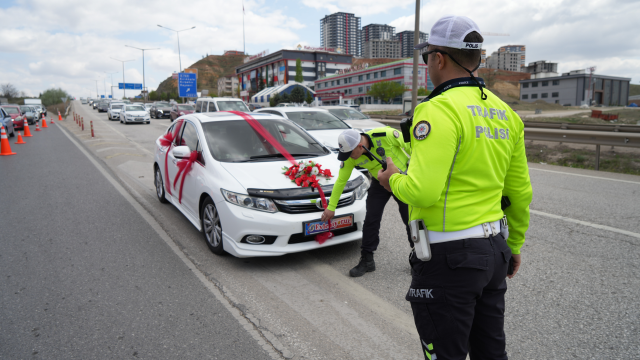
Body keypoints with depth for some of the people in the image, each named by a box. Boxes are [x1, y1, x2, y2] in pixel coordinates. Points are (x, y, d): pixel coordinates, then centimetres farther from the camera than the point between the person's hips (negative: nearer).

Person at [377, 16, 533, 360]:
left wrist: (392, 180, -6)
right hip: (493, 250, 9)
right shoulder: (504, 113, 9)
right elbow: (520, 192, 13)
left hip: (449, 257, -8)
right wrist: (514, 245, 24)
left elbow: (423, 191, -27)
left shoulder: (440, 111, -18)